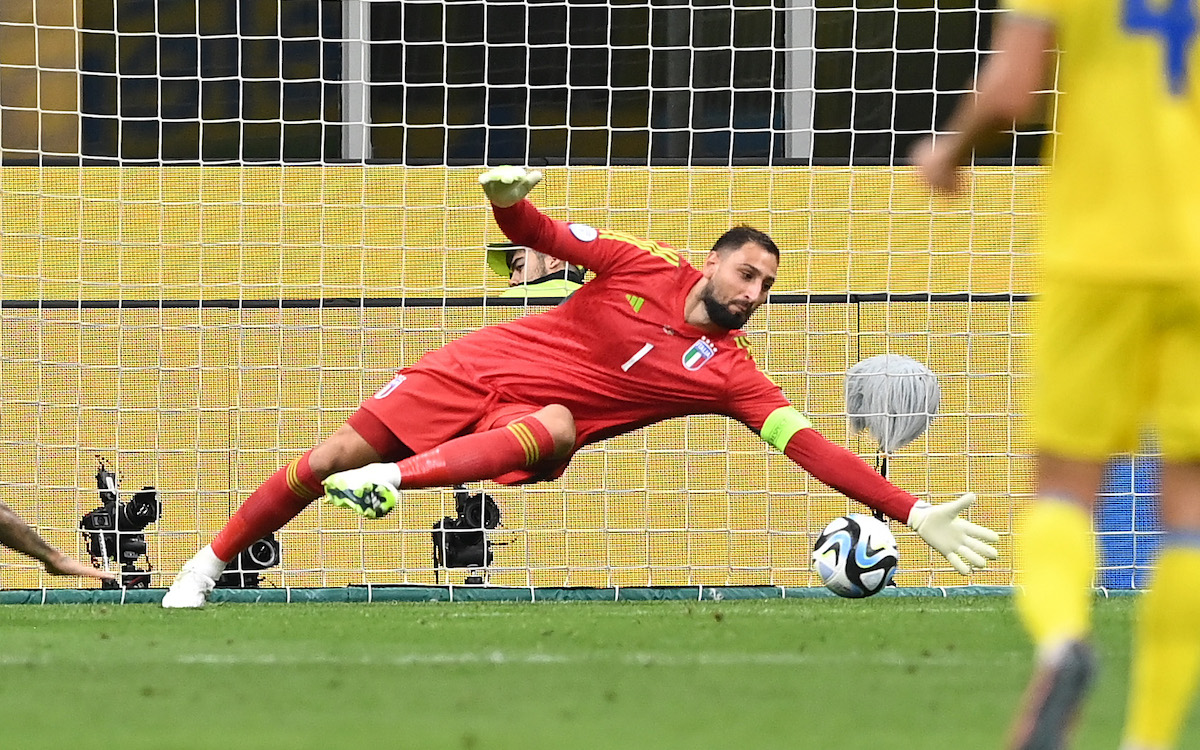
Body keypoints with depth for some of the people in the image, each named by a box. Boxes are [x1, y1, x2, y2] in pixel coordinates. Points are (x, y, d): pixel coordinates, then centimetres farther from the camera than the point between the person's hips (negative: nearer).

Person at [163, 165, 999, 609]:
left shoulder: (730, 374, -5)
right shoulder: (647, 267, -5)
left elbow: (812, 447, -11)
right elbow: (538, 232, -3)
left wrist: (914, 514, -20)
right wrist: (510, 200, -28)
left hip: (530, 426, 0)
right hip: (477, 366, 0)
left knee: (557, 426, -37)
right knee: (335, 456, -7)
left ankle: (395, 479, -42)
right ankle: (207, 566, 10)